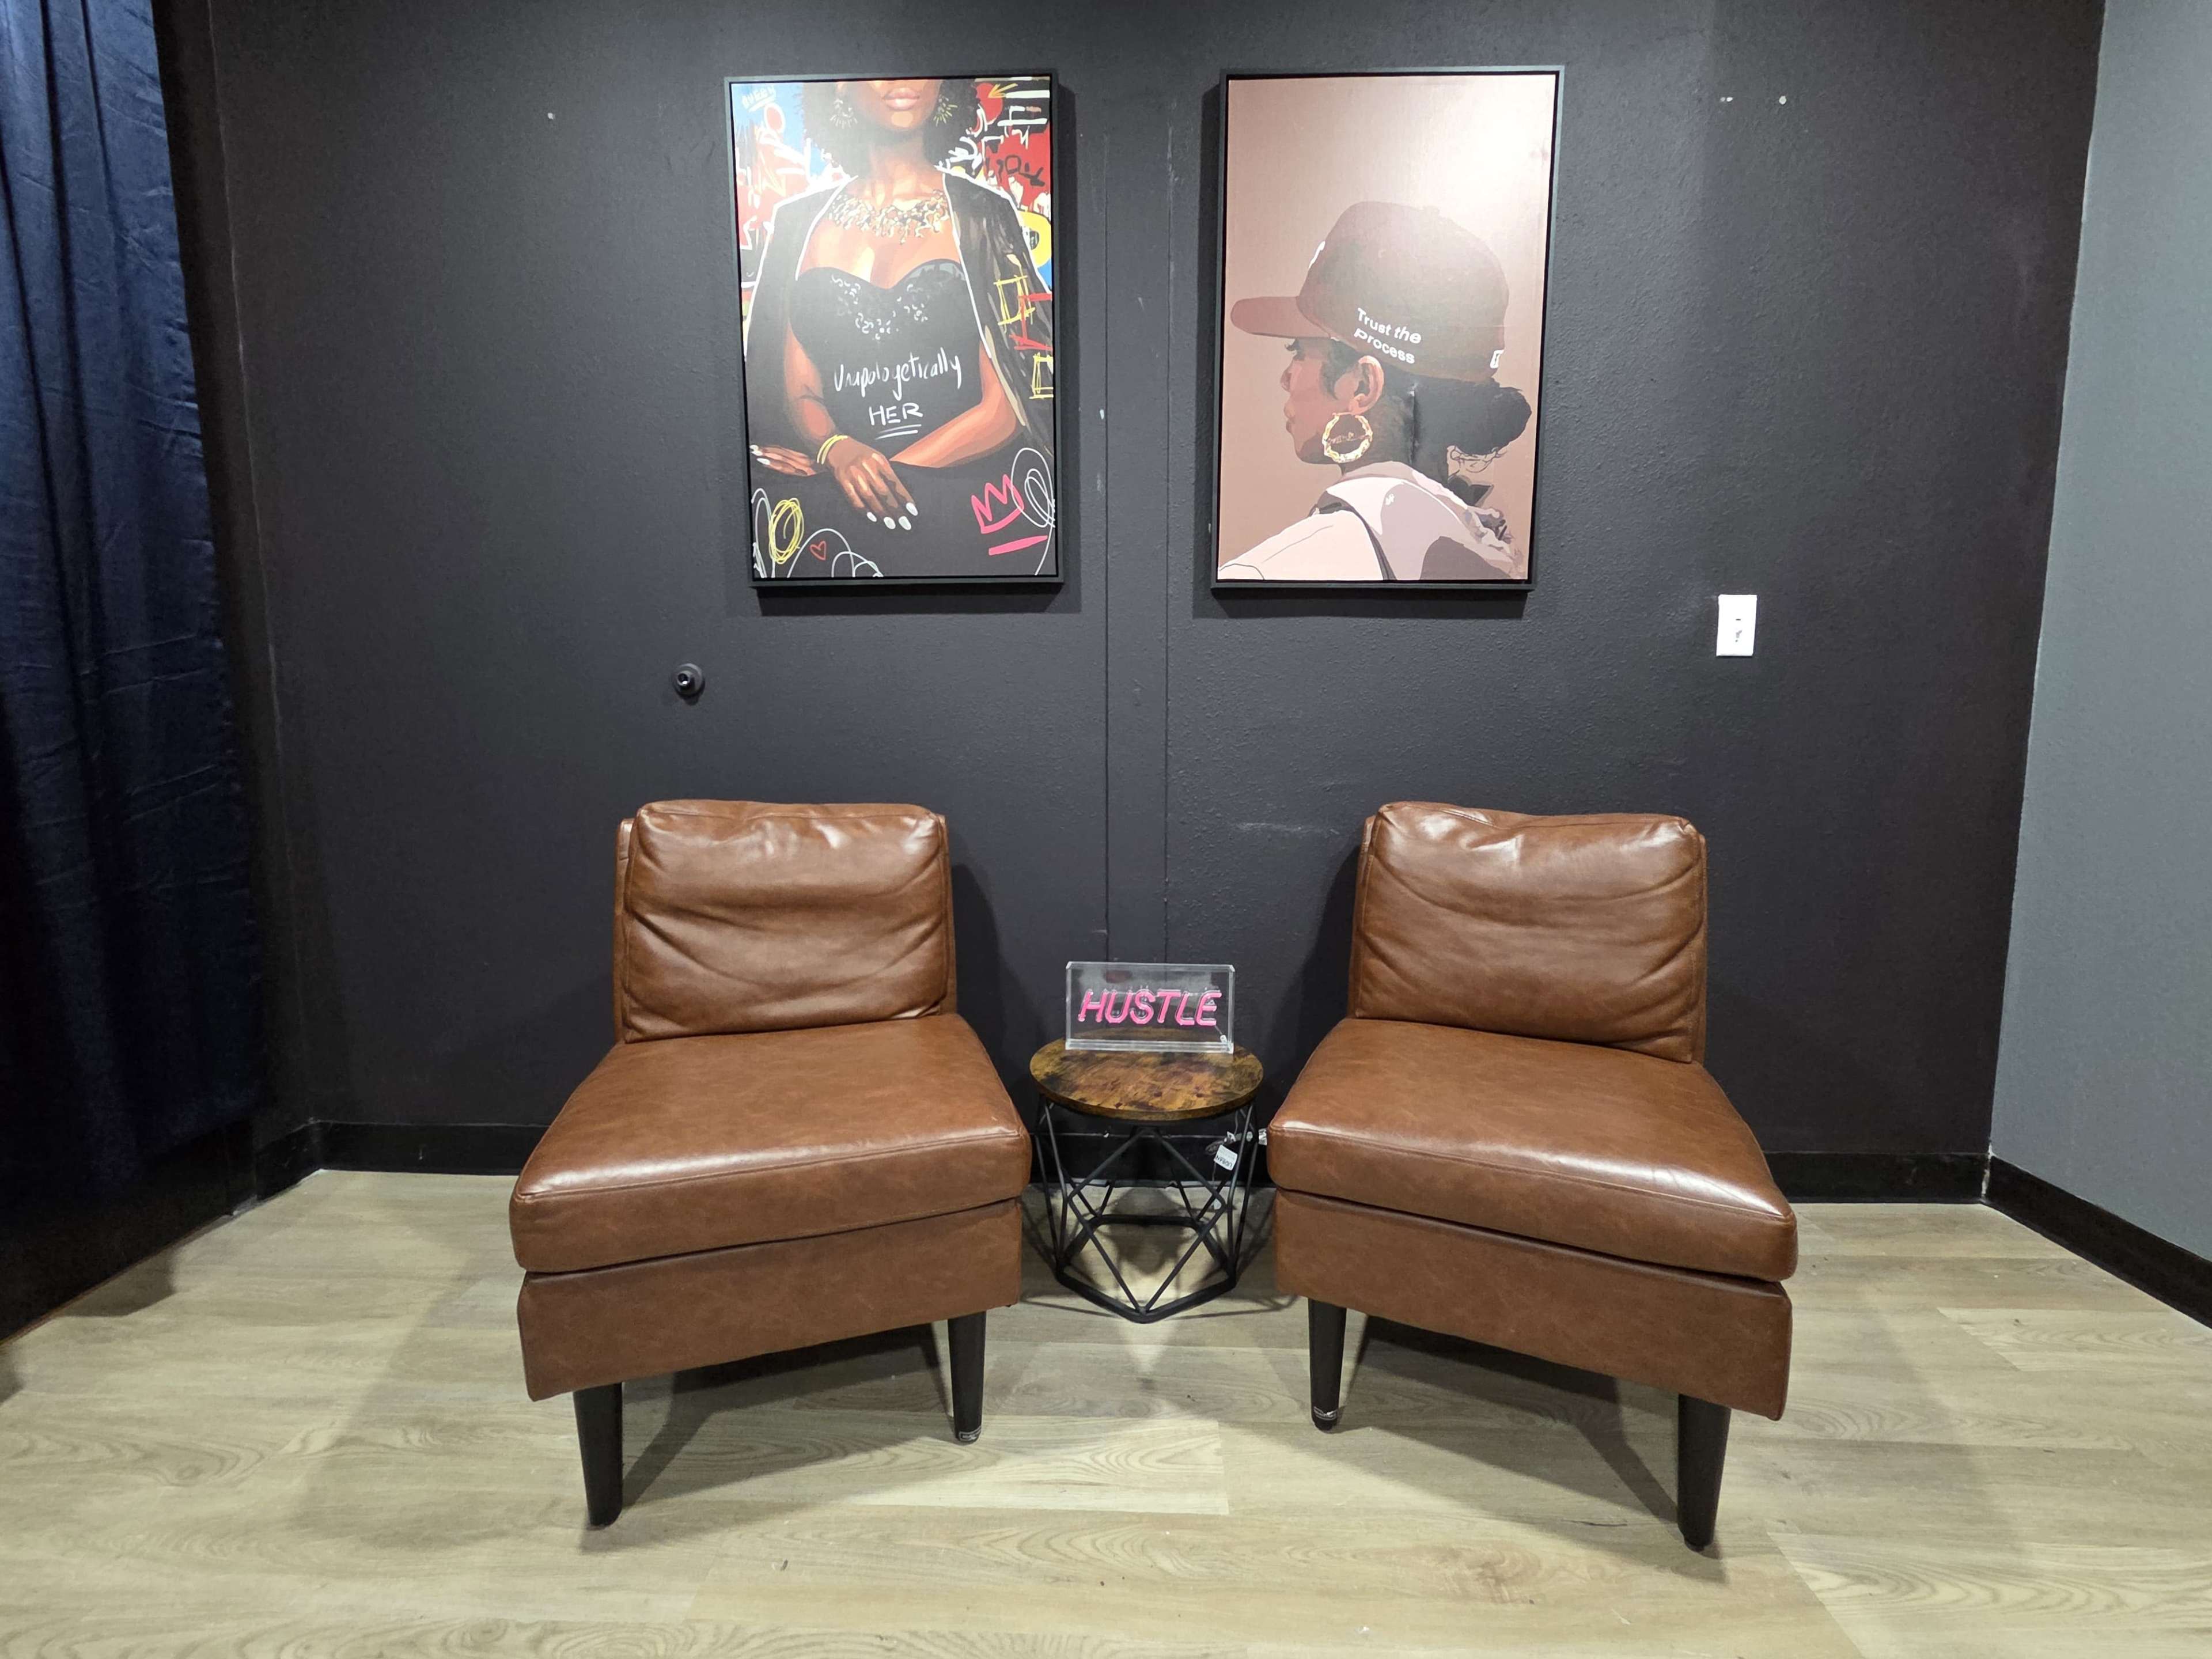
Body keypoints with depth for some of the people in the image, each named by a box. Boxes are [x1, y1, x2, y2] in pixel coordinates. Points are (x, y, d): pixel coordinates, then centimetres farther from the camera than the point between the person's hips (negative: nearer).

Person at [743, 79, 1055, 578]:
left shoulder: (983, 216, 8)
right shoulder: (800, 221, 15)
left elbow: (1005, 408, -1)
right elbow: (798, 392, 10)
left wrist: (887, 470, -14)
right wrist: (837, 453, -15)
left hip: (966, 505, -3)